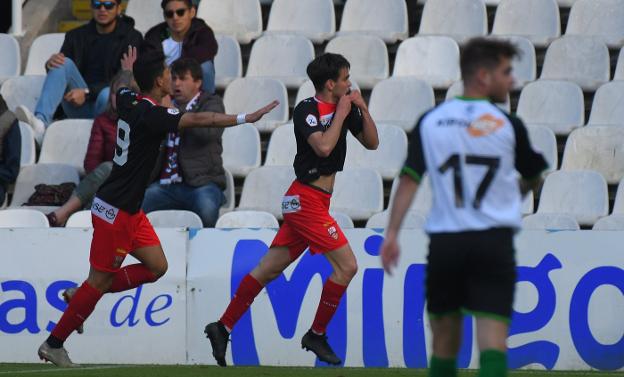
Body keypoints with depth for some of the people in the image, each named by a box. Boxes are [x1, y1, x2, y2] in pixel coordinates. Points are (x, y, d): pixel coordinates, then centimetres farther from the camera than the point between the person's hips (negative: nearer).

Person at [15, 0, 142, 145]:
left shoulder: (131, 38, 2)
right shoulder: (77, 36, 16)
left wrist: (87, 92, -19)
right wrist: (50, 64, -16)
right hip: (80, 109, 4)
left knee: (107, 94, -38)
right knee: (64, 63, -21)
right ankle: (40, 122, -40)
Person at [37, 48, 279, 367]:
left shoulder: (128, 100, 5)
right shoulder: (150, 114, -21)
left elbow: (122, 88, 31)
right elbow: (198, 120, -28)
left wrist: (129, 68, 51)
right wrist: (246, 118, -28)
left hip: (129, 209, 10)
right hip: (115, 210, -10)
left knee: (156, 267, 8)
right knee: (99, 281, -2)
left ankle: (82, 295, 13)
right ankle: (54, 344, 7)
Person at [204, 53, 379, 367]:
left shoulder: (345, 108, 11)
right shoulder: (306, 110, -12)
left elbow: (371, 142, 14)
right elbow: (323, 147, -26)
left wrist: (362, 109, 1)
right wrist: (341, 114, -15)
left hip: (314, 202, 8)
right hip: (306, 199, -8)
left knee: (268, 269, 8)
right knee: (346, 266, -11)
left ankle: (223, 328, 10)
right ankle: (317, 335, -1)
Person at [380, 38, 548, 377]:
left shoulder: (430, 121, 6)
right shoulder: (507, 125, 1)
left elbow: (409, 179, -2)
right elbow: (533, 179, 16)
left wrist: (391, 234, -3)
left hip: (444, 243, 3)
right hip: (494, 242, -3)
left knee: (444, 344, 14)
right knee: (492, 339, -11)